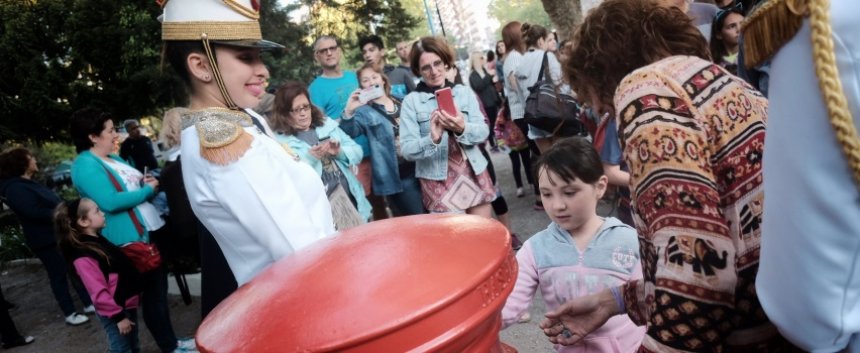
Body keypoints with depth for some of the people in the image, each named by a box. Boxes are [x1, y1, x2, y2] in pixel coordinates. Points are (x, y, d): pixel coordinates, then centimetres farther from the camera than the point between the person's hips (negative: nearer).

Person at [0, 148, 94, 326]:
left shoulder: (29, 183, 14)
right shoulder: (15, 189, -18)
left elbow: (51, 202, 18)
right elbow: (36, 212, -27)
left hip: (60, 234, 9)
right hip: (46, 240, -9)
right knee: (59, 275, 2)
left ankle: (88, 304, 24)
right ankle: (69, 314, 14)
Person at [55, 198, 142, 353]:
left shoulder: (99, 240, 8)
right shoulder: (84, 257, -22)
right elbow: (99, 293, -23)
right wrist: (118, 316, -20)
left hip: (128, 304, 9)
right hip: (115, 311, -9)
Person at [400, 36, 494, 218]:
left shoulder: (465, 92, 6)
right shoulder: (411, 101, -2)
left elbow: (483, 132, -2)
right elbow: (407, 149, -9)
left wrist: (462, 128, -23)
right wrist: (432, 139, -28)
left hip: (474, 173, 3)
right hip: (438, 180, -3)